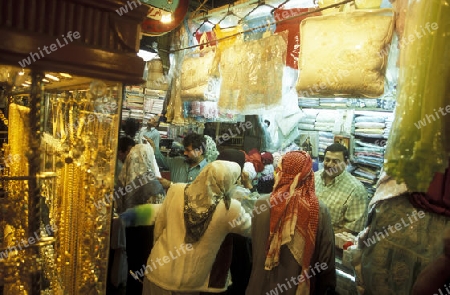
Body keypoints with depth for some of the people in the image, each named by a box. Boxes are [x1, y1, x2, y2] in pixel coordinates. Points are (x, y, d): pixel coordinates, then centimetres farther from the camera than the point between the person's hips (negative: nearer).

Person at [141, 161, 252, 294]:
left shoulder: (176, 190, -13)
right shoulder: (230, 208, -20)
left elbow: (159, 223, 1)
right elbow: (250, 230, -1)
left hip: (160, 271, 2)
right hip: (191, 282, -1)